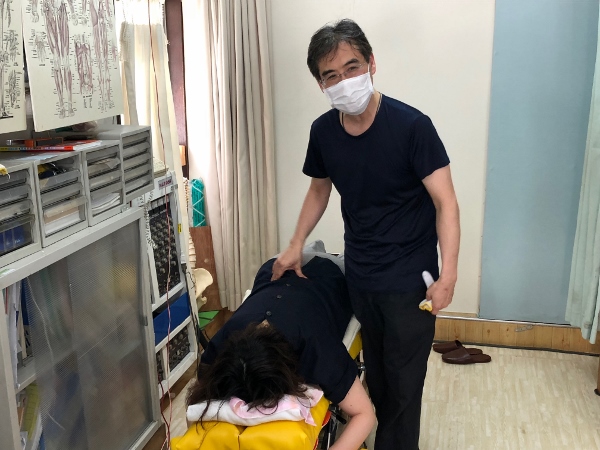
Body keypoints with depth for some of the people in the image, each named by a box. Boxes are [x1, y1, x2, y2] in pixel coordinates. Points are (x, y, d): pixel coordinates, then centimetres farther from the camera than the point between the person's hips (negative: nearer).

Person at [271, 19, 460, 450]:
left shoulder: (411, 125, -19)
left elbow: (445, 202, -19)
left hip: (409, 278, -4)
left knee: (403, 378, 6)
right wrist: (296, 245, 5)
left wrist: (448, 273, -27)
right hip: (360, 274, 5)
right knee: (375, 370, 19)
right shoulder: (323, 131, -5)